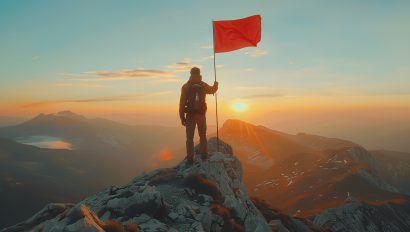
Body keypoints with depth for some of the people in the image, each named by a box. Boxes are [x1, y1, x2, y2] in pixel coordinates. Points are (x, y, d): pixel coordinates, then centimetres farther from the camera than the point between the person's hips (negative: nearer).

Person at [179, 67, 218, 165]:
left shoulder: (185, 86, -4)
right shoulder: (203, 85, 3)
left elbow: (182, 103, -8)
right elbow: (213, 90, 25)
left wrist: (182, 117, -3)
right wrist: (216, 85, 44)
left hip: (190, 115, -2)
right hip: (201, 115, 2)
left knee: (190, 138, 3)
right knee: (203, 136, 16)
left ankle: (190, 159, 0)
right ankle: (204, 156, 11)